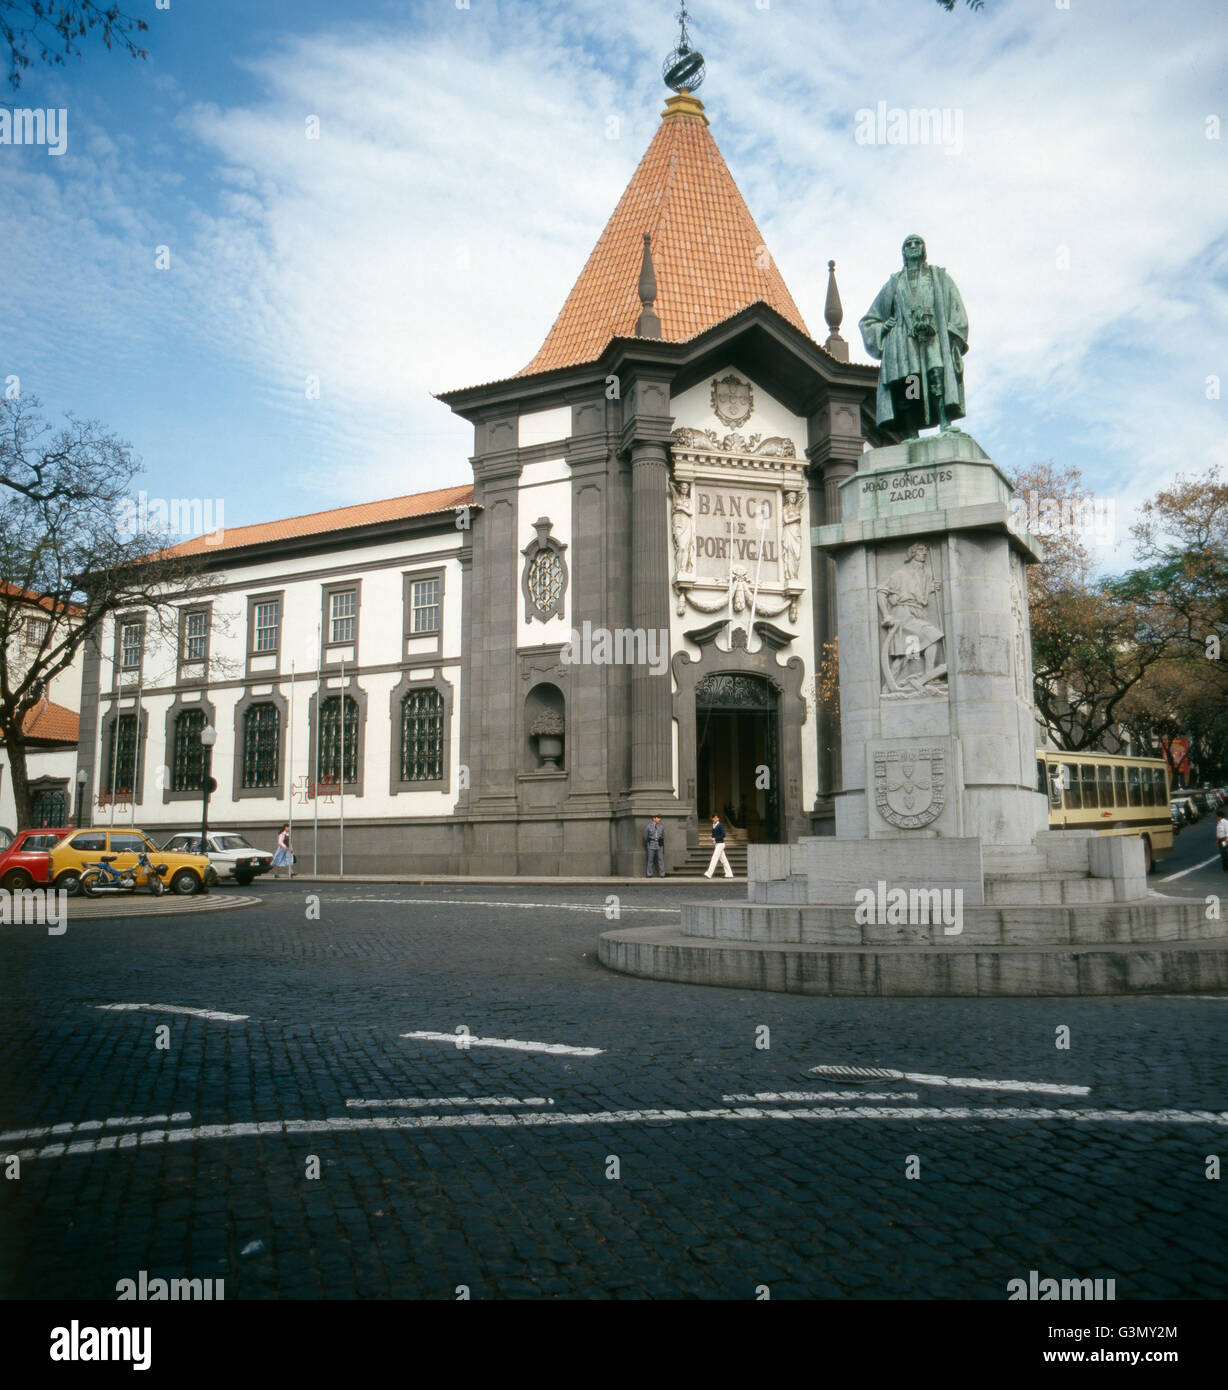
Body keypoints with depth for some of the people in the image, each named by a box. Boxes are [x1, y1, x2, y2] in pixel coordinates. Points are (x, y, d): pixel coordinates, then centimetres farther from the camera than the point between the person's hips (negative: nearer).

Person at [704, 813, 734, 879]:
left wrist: (715, 838, -17)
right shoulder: (713, 826, 13)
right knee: (723, 859, 10)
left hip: (720, 843, -9)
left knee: (714, 858, -11)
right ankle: (729, 874, 14)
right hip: (717, 844, 9)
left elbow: (723, 835, -17)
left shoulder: (720, 825, -12)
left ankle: (708, 874, -15)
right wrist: (712, 838, 2)